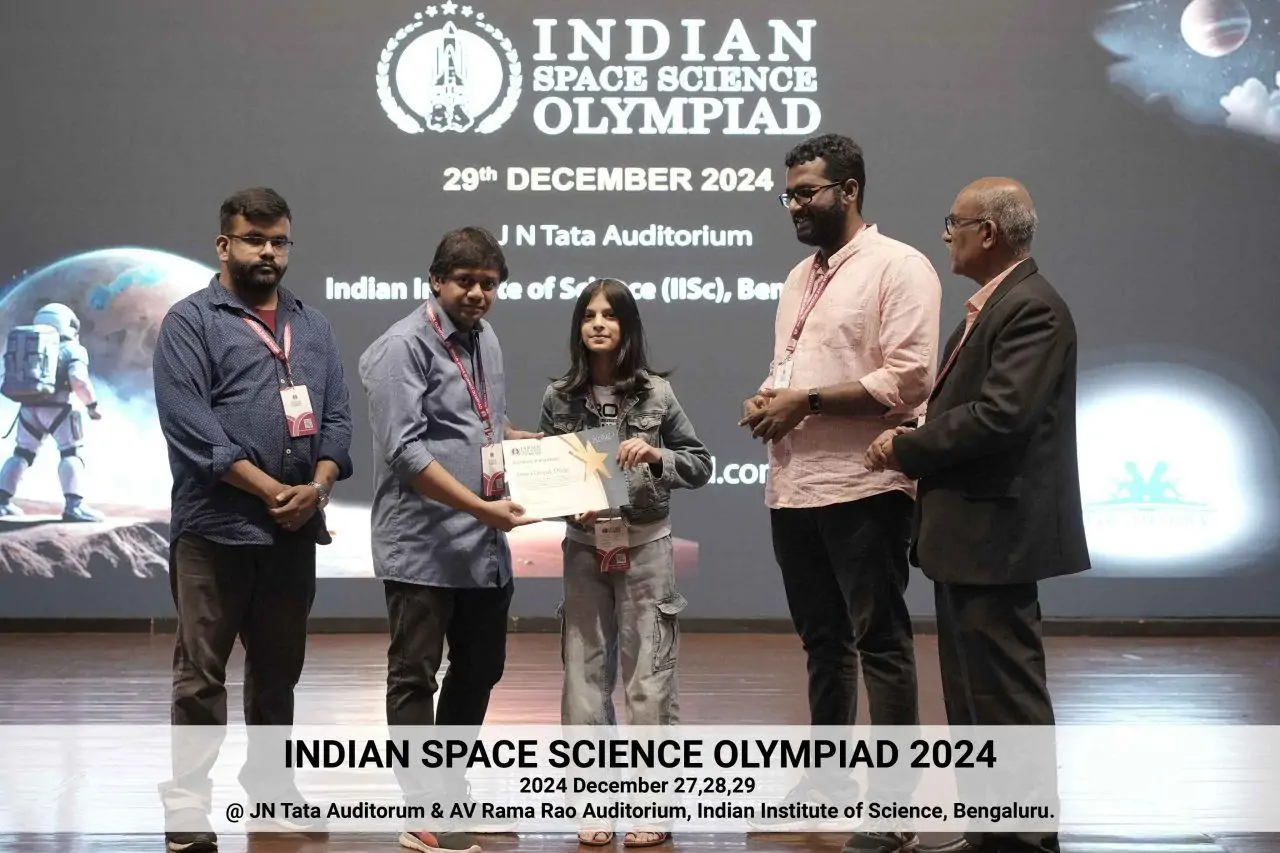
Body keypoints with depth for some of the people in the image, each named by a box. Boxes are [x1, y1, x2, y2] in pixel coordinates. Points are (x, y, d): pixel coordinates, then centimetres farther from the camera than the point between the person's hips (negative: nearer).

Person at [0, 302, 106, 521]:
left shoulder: (28, 346, 20)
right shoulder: (71, 349, 0)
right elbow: (79, 381, -15)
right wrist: (93, 405, -4)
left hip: (28, 407, 6)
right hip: (58, 407, -6)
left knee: (22, 453, 16)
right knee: (71, 453, -5)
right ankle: (74, 505, -18)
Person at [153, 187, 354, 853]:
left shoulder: (312, 327, 16)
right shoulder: (190, 322, -2)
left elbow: (337, 417, 11)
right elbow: (189, 424, -13)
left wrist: (317, 487, -8)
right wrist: (272, 491, -16)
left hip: (296, 531, 6)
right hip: (215, 528, -5)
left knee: (279, 667, 14)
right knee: (201, 670, -2)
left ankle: (269, 783, 25)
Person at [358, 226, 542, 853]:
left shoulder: (484, 339, 13)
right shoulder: (403, 348, -13)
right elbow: (405, 451, -21)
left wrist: (545, 442, 11)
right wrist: (482, 508, -24)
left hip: (485, 546, 9)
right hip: (423, 547, -9)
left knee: (480, 671, 16)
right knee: (415, 678, -1)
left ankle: (452, 791, 30)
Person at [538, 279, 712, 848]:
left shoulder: (656, 392, -1)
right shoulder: (559, 398, 3)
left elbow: (701, 465, 3)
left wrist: (656, 455, -14)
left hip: (645, 545, -2)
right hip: (583, 547, 2)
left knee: (649, 676, 1)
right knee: (585, 674, 5)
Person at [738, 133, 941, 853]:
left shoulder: (898, 267, -7)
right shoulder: (801, 278, 18)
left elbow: (908, 379, -16)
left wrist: (806, 402, -15)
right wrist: (764, 402, 4)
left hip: (863, 487, -8)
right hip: (793, 487, 8)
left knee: (881, 643, -4)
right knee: (823, 642, 16)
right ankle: (828, 777, 27)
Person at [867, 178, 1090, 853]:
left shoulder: (1033, 308, -15)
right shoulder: (988, 308, 17)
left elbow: (1000, 415, -25)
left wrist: (908, 449, -15)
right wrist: (914, 446, 0)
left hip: (995, 533, -11)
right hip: (966, 531, 11)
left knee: (1007, 694, -4)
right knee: (973, 693, 17)